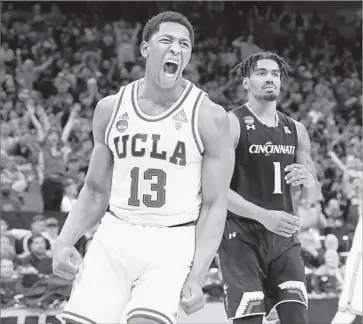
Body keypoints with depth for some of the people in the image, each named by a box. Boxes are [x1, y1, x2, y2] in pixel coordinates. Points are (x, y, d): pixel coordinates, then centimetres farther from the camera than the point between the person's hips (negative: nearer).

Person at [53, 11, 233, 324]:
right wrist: (64, 242, -1)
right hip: (114, 238, 3)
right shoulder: (110, 109, 7)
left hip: (173, 243, -3)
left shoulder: (209, 116, -4)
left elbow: (214, 205, -5)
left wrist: (196, 277, -15)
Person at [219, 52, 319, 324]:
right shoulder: (232, 124, -6)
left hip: (284, 235, 5)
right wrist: (263, 216, -25)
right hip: (242, 236, -5)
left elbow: (311, 197, 17)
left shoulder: (296, 130, 12)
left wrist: (307, 180, -8)